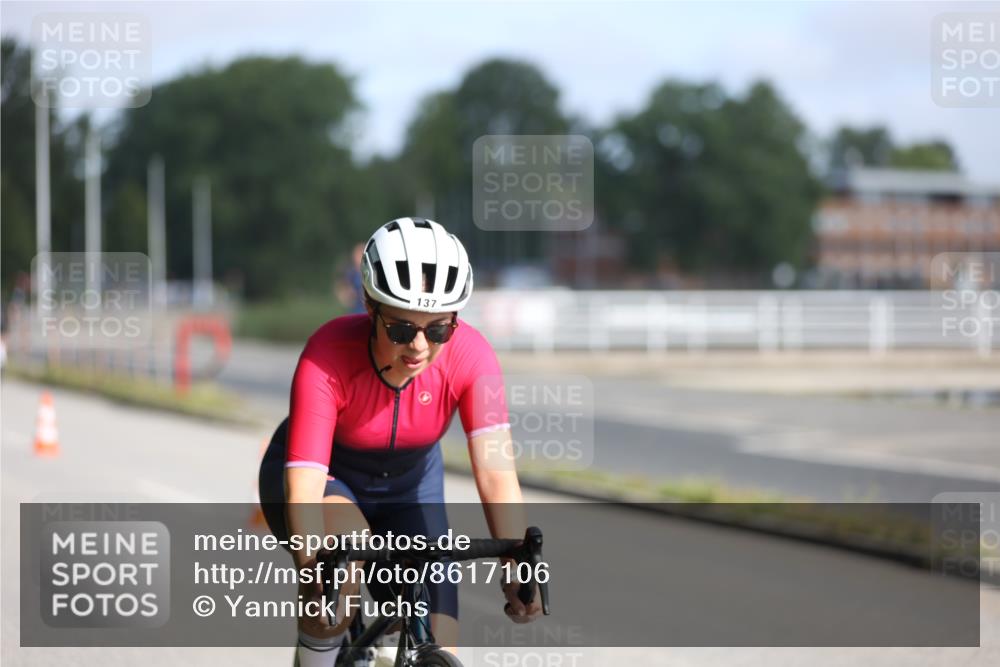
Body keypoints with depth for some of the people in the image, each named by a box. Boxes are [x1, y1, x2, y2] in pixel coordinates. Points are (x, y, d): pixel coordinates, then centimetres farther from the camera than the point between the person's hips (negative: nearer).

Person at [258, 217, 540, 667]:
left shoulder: (469, 357, -27)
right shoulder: (328, 357, -34)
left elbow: (495, 471, -33)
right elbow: (304, 480, -41)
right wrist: (312, 571, -55)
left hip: (407, 490, 3)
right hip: (326, 482, -3)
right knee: (346, 538, -39)